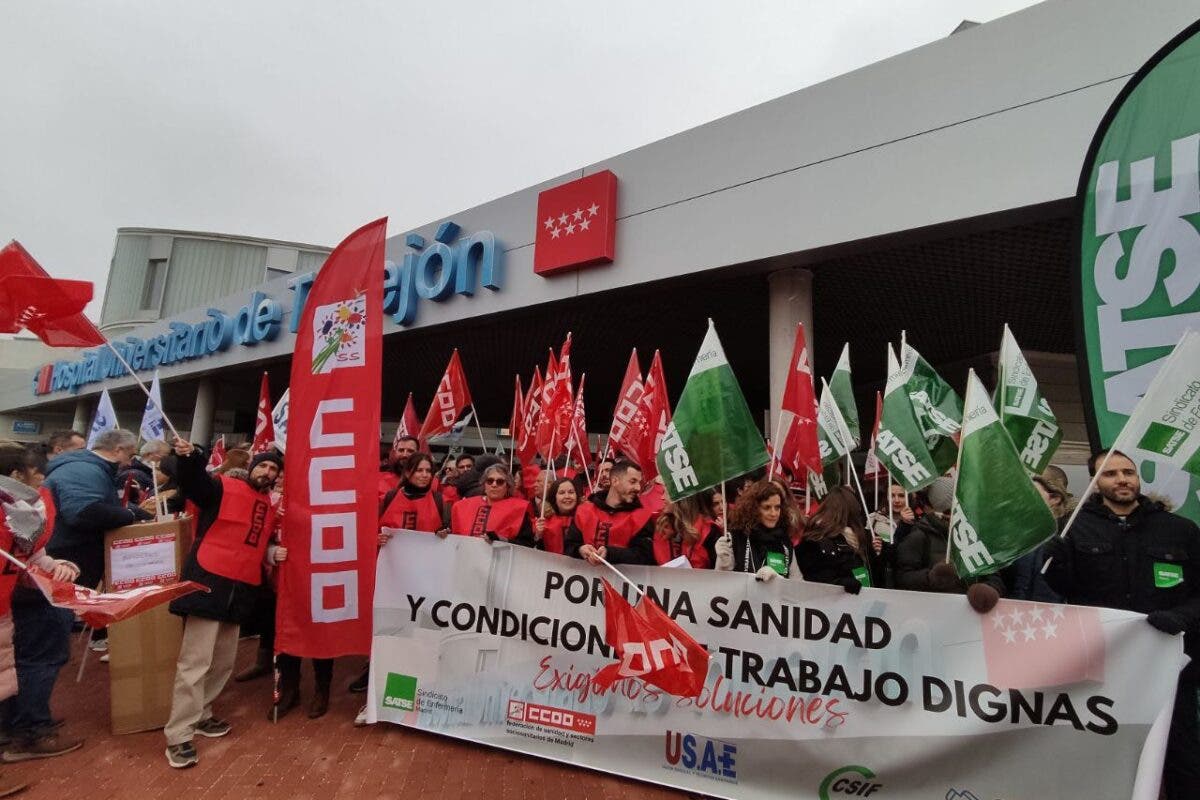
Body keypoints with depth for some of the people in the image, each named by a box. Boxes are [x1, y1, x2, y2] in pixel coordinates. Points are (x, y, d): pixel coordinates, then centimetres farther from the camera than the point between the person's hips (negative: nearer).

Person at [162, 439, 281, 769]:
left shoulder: (270, 506, 14)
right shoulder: (223, 487, -5)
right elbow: (194, 482, -25)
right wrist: (188, 457, -43)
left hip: (240, 589, 7)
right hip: (209, 582, -7)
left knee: (224, 661, 16)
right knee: (195, 661, -4)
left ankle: (198, 715, 34)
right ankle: (178, 735, 7)